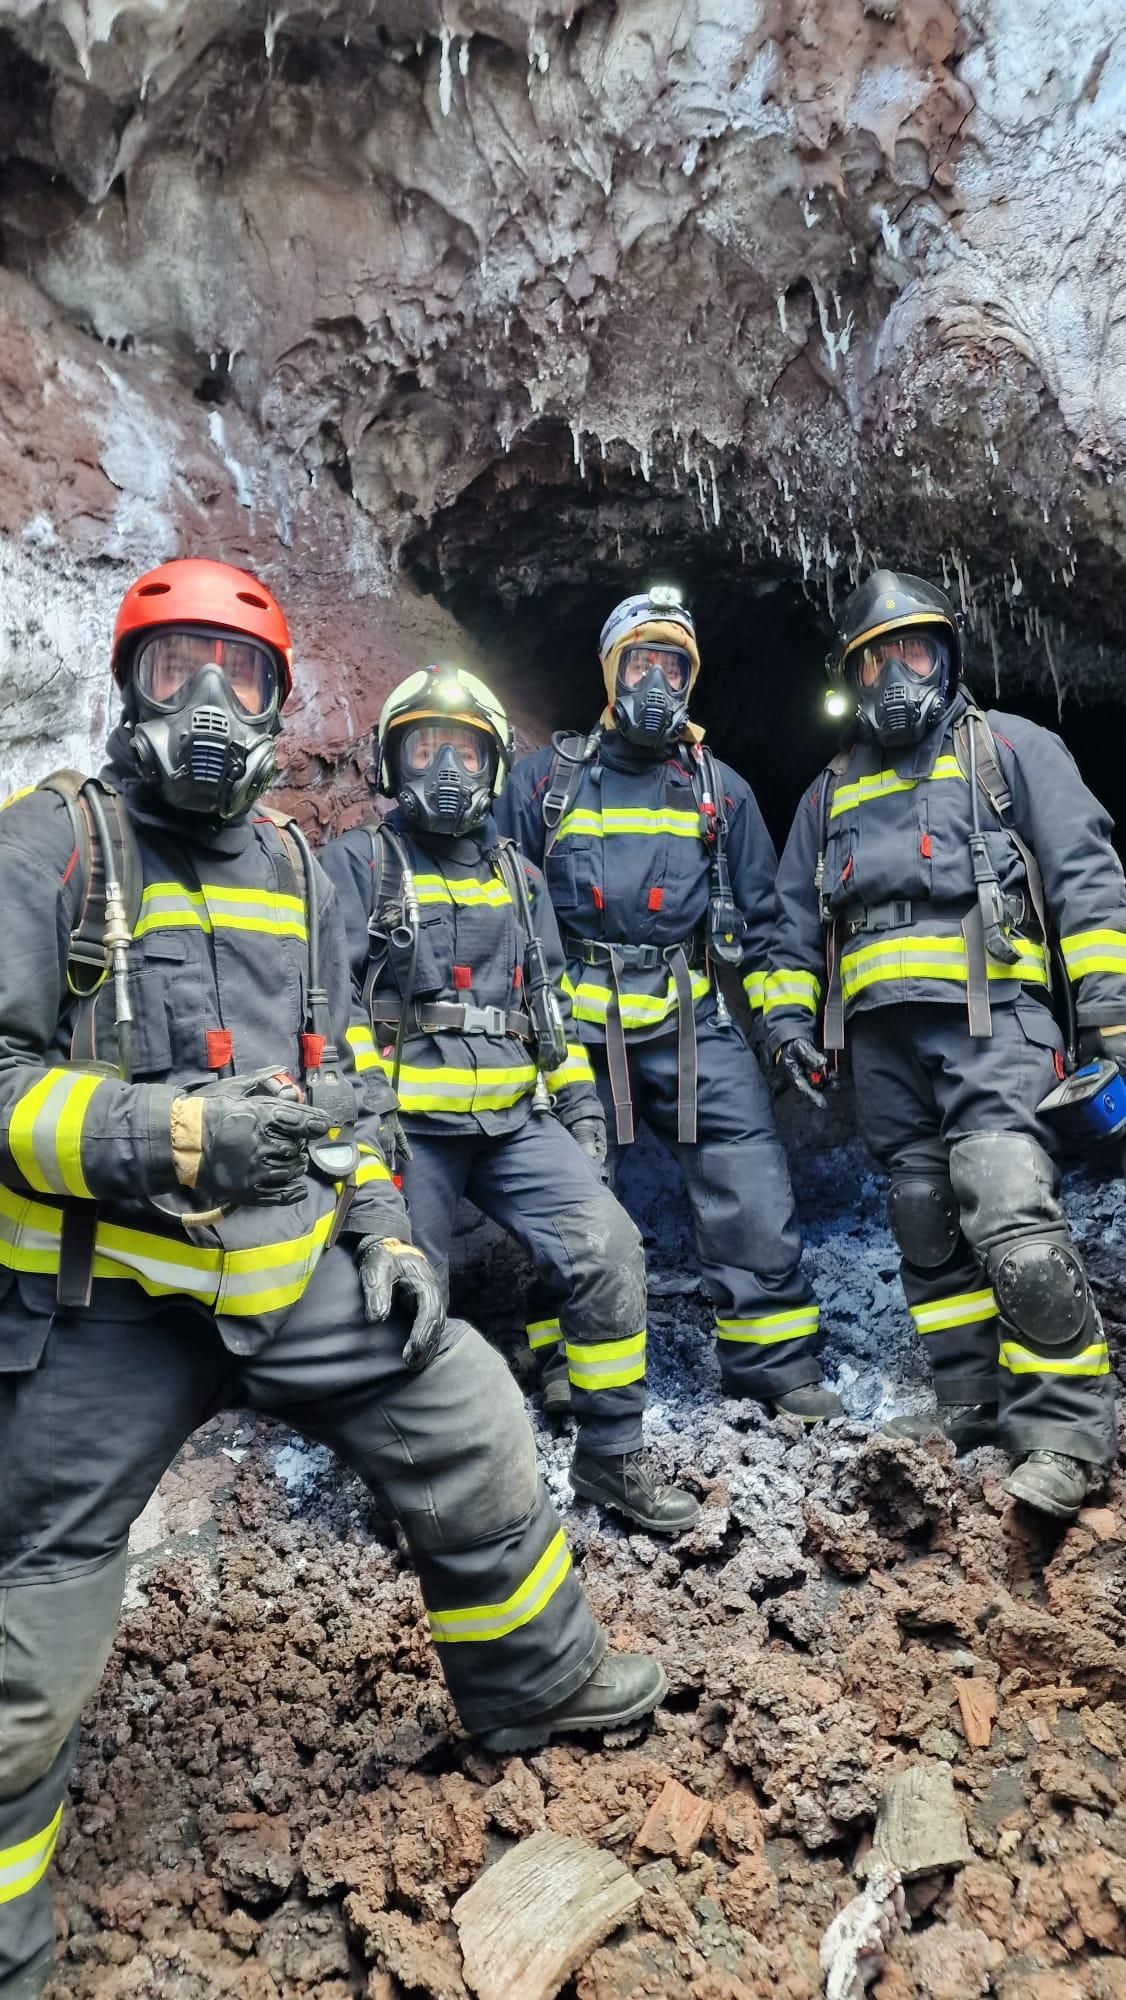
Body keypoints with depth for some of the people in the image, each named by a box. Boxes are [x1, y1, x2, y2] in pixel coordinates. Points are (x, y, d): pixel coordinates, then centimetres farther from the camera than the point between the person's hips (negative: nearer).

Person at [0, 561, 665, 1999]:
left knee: (470, 1425, 9)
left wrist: (381, 1227, 7)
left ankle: (532, 1680, 37)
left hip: (295, 1272, 5)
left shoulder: (290, 863, 12)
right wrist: (160, 1135, -27)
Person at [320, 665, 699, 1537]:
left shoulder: (518, 877, 18)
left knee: (609, 1249, -11)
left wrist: (579, 1097, 13)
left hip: (516, 1119, 4)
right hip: (406, 1124, -3)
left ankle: (611, 1454, 7)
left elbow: (551, 1001, 21)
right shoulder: (358, 863, 3)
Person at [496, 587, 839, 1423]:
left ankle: (775, 1360, 10)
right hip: (576, 1027, 0)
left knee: (752, 1186, -6)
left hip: (694, 1023, 1)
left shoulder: (721, 790, 13)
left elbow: (761, 920, 16)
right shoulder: (545, 779, 8)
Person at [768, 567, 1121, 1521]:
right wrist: (790, 1020, 12)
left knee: (1011, 1219, -18)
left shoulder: (1010, 747, 12)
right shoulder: (832, 792, 24)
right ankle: (974, 1399, 19)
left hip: (990, 1018, -5)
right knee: (928, 1227, 7)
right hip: (883, 1038, 5)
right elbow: (796, 922, 24)